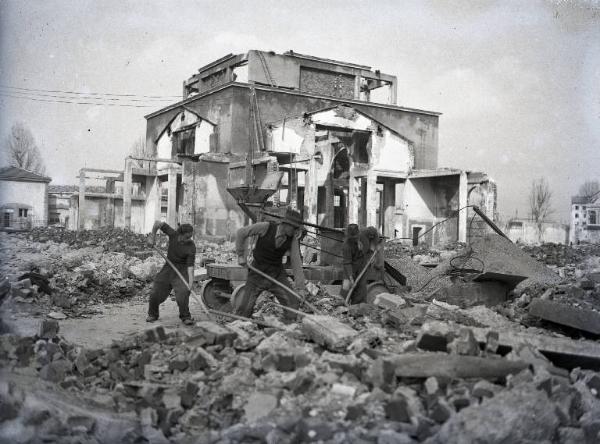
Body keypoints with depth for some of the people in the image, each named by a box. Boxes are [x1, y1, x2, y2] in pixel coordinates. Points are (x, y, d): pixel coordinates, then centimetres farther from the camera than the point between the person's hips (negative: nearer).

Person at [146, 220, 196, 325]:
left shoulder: (191, 248, -22)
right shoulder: (173, 234, -15)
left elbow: (190, 266, -26)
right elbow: (158, 223, -5)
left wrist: (190, 283, -35)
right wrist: (153, 237, -2)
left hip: (181, 270, -4)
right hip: (168, 267, 4)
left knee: (182, 293, -21)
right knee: (156, 292, 5)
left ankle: (185, 317, -2)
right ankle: (153, 315, 27)